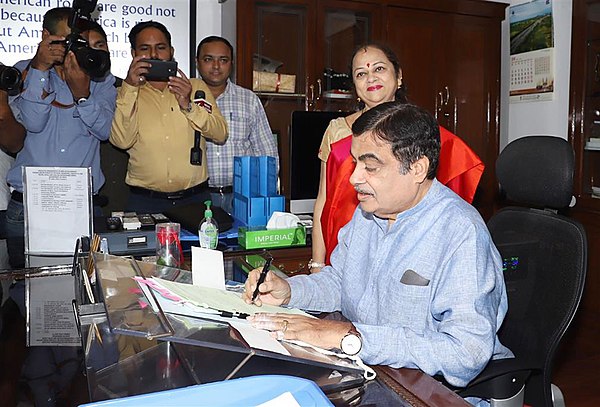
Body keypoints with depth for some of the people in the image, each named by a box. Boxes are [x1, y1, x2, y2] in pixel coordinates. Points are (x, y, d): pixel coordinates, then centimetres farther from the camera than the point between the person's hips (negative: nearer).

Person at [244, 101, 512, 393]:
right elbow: (338, 280, 17)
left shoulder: (462, 234, -23)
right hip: (360, 371, 7)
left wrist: (350, 336, -33)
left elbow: (467, 353, -30)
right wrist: (288, 290, -4)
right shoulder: (368, 210, 4)